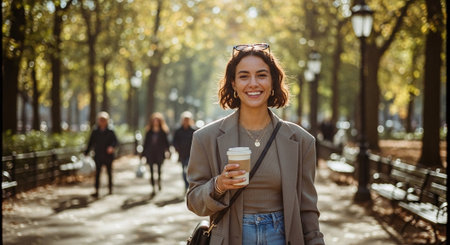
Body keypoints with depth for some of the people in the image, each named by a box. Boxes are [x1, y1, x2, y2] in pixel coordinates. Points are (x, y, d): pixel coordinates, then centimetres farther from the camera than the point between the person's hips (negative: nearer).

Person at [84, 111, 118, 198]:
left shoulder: (110, 132, -2)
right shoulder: (95, 132, 4)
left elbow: (115, 141, -10)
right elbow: (91, 142, 7)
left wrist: (112, 147, -31)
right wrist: (86, 152, 1)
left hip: (108, 156, -1)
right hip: (98, 156, 1)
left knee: (109, 172, 10)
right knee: (97, 173, -6)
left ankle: (110, 189, 23)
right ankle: (96, 191, -9)